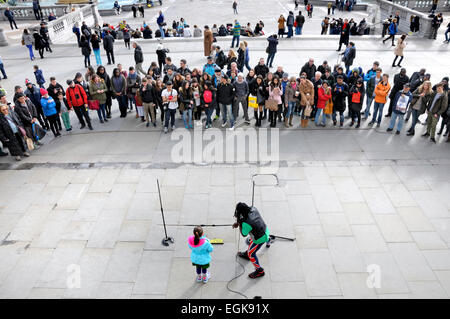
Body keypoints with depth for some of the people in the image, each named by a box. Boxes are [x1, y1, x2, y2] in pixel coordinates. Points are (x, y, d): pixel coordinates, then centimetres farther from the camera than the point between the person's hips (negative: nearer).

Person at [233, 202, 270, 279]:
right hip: (265, 231, 8)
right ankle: (247, 254, 61)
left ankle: (260, 271, 31)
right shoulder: (253, 209, -15)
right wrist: (239, 222, 2)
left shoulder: (246, 223, -35)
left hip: (260, 239, -8)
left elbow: (244, 234, -15)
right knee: (251, 241, 34)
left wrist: (239, 224, -12)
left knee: (251, 254, 14)